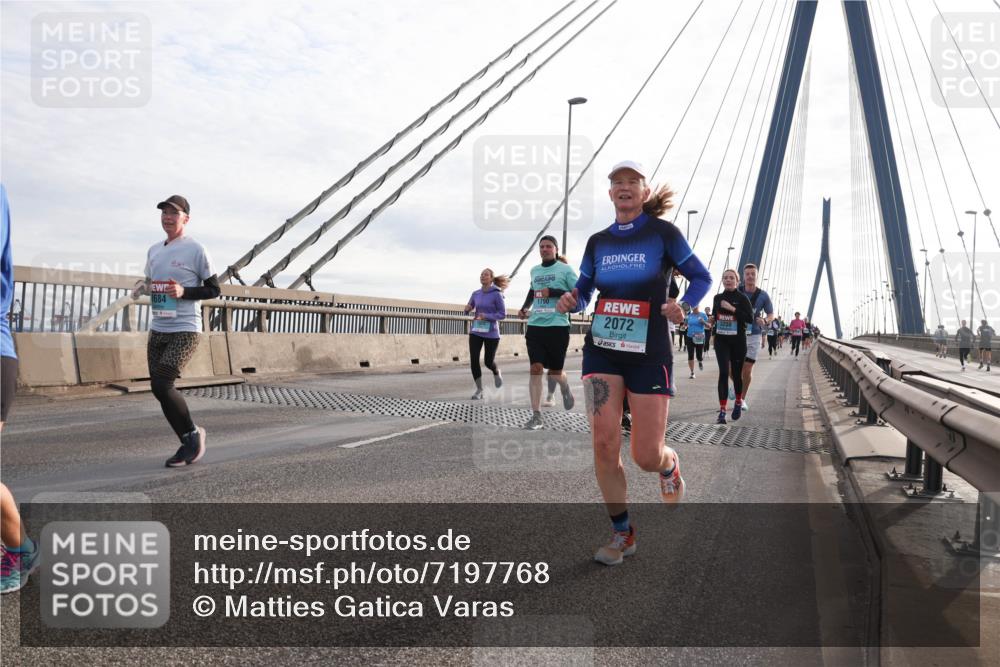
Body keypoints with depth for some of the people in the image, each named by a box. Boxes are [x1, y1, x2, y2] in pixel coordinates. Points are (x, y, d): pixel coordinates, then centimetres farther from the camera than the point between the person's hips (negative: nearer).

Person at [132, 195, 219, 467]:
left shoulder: (196, 250, -6)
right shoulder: (154, 250, 14)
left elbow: (213, 289, -4)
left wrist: (184, 292, -19)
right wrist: (142, 287, 2)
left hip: (185, 330, -7)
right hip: (157, 330, 7)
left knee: (161, 385, -17)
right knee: (160, 388, 5)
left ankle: (193, 434, 5)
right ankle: (188, 444, 18)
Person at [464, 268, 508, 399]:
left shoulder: (496, 294, -10)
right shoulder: (476, 294, 5)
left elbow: (502, 314, -10)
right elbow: (468, 309, 16)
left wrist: (486, 316, -22)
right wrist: (467, 308, -8)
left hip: (491, 333, -4)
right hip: (475, 332, 4)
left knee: (488, 362, 4)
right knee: (473, 360, -6)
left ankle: (496, 373, 41)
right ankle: (479, 390, 8)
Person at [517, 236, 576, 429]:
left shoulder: (565, 269, -2)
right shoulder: (534, 270, 15)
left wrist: (553, 292, -17)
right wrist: (525, 307, 19)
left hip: (558, 326, -4)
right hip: (535, 326, 4)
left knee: (555, 372, 4)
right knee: (536, 369, -5)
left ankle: (565, 388, 41)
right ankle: (536, 416, -1)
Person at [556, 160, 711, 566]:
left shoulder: (663, 233, -2)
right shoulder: (598, 242, 8)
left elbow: (702, 278, 2)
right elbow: (583, 291, 15)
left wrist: (683, 305, -18)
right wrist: (571, 302, -9)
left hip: (649, 354, -3)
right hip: (602, 351, 3)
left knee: (647, 457, -1)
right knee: (604, 444, -8)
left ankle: (670, 467, 39)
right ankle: (622, 533, 10)